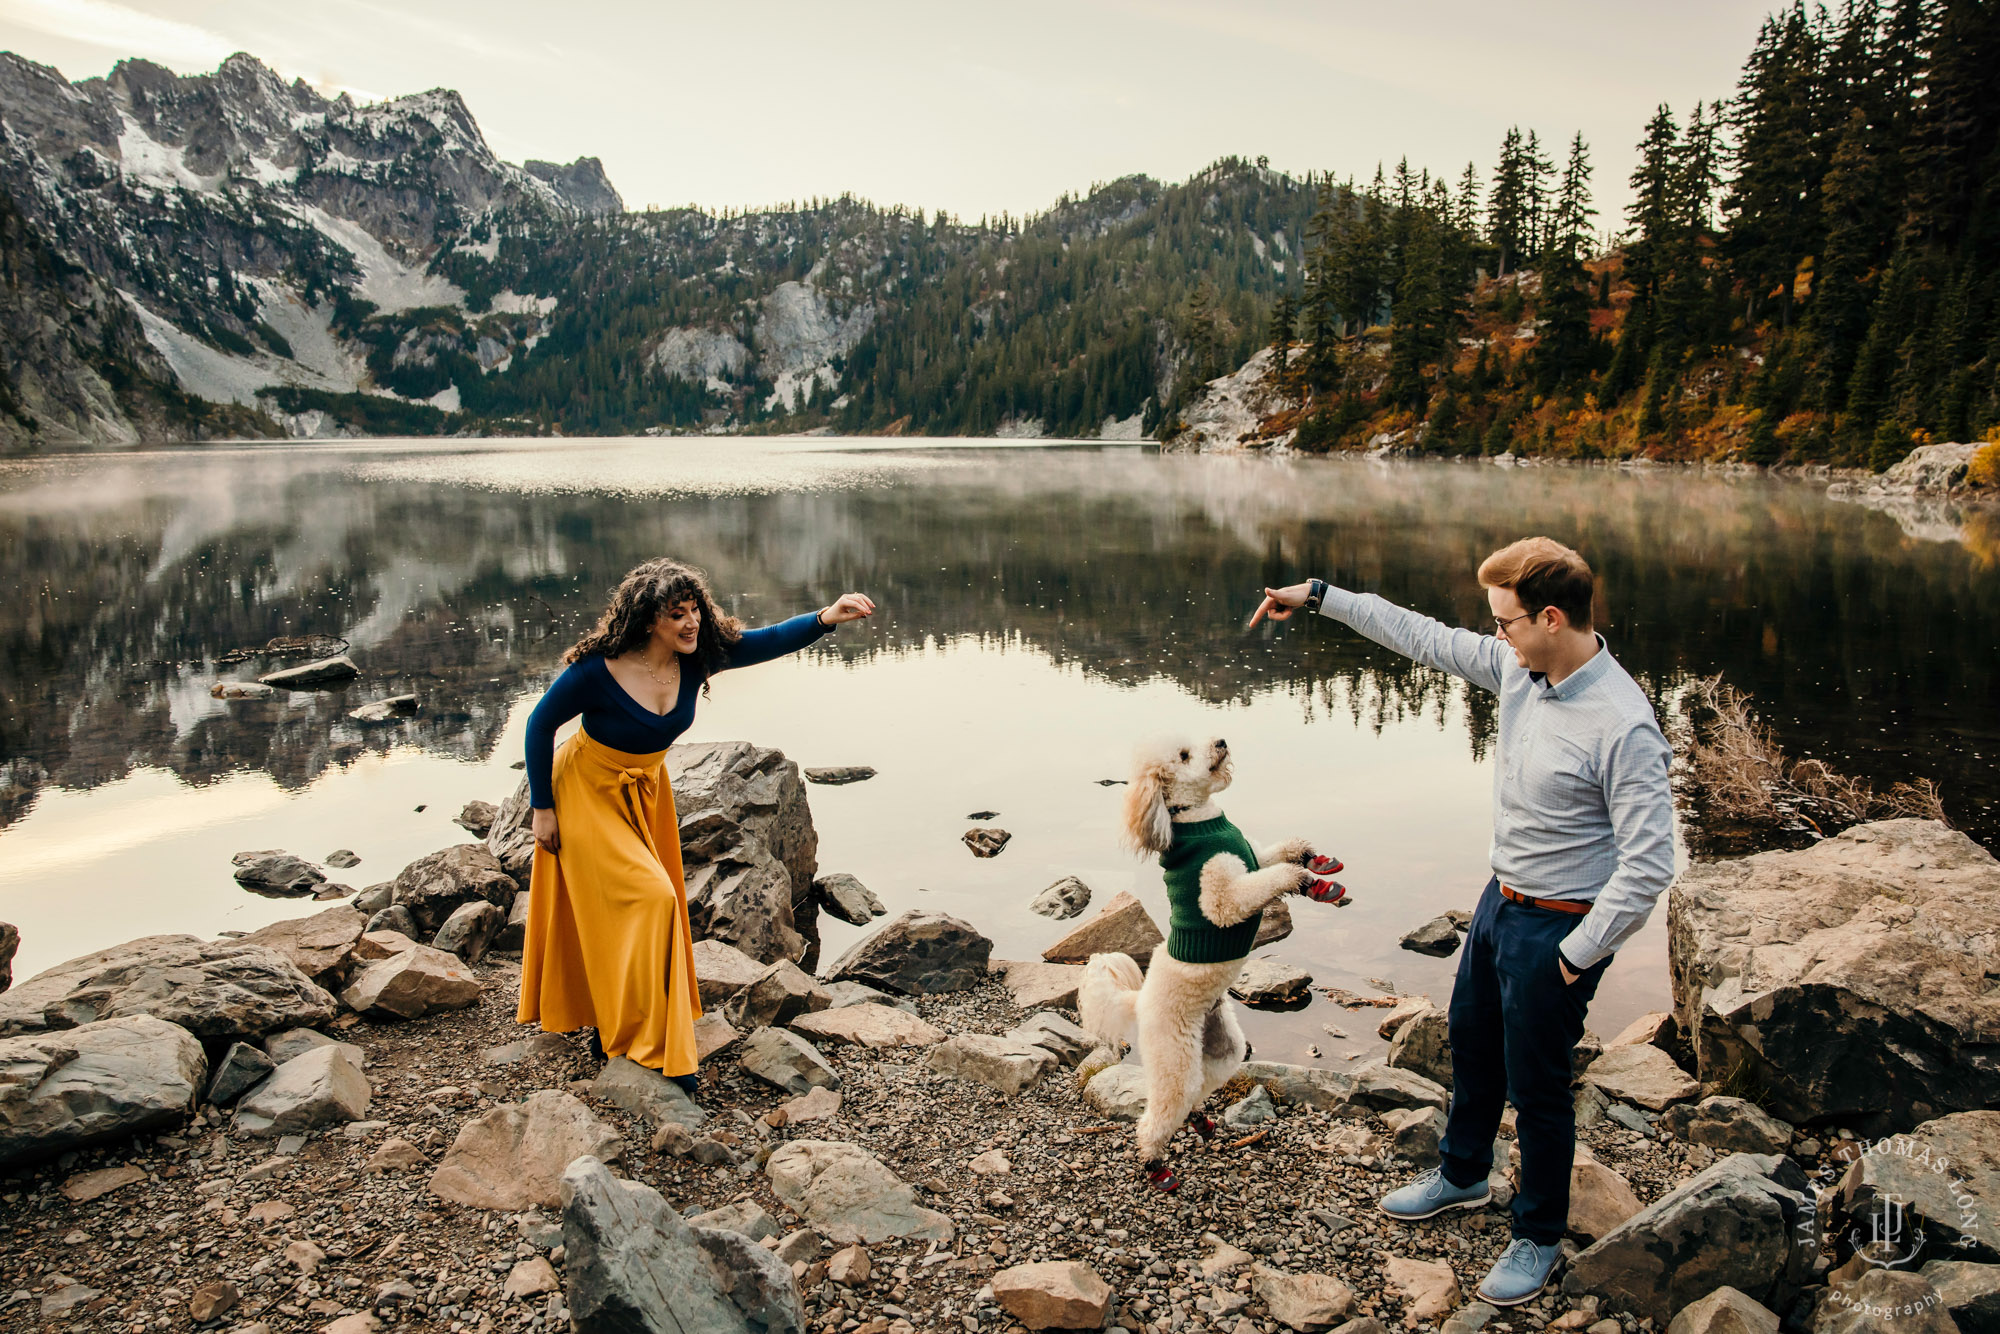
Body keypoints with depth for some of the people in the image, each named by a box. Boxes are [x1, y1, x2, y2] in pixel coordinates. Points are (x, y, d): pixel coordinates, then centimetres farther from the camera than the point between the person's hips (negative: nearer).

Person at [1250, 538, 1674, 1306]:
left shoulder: (1622, 725, -29)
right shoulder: (1517, 666, -6)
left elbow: (1648, 863, -27)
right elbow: (1425, 638, 7)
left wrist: (1577, 956, -20)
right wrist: (1320, 598, 9)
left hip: (1557, 927, -8)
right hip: (1500, 899, 8)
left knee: (1536, 1088, 8)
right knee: (1471, 1042, 26)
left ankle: (1538, 1238, 33)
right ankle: (1462, 1176, 51)